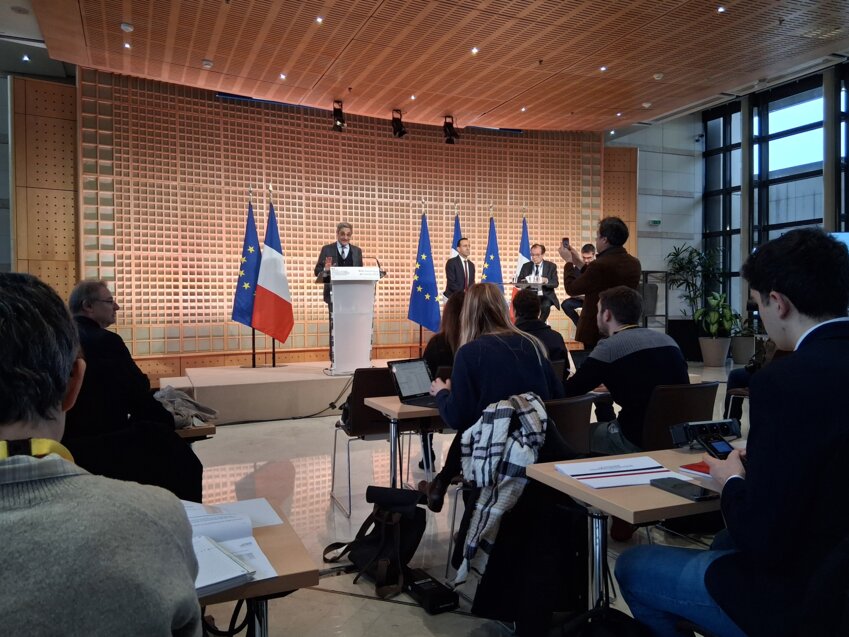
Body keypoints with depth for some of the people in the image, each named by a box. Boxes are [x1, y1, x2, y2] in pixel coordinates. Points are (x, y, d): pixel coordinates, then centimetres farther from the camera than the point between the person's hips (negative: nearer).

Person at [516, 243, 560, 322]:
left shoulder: (551, 266, 5)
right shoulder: (526, 266, 10)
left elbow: (556, 283, -4)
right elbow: (518, 282, 6)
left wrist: (546, 281, -26)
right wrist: (524, 282, -19)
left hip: (545, 296, -1)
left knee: (546, 305, -35)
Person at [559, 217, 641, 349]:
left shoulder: (600, 265, -22)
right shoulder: (634, 263, 3)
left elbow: (571, 288, -9)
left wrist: (569, 261, 5)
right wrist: (580, 263, 18)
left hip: (595, 333, -7)